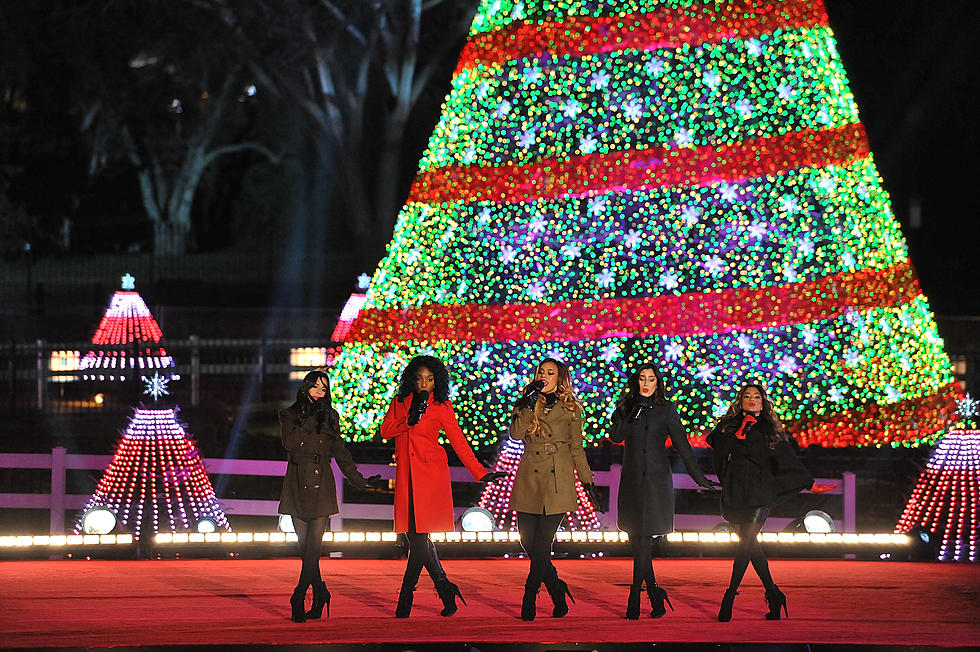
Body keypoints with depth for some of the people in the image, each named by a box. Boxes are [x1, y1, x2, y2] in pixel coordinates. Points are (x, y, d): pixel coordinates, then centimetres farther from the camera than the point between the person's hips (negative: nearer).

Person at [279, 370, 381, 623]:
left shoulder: (330, 417, 13)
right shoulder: (289, 415, 9)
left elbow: (341, 452, 17)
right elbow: (289, 443, -8)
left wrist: (358, 479, 15)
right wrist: (311, 421, -10)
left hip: (321, 485, 0)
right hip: (298, 486, 0)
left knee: (313, 545, -12)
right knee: (305, 546, 1)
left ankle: (299, 598, -17)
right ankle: (320, 595, 14)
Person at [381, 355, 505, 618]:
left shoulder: (442, 407, 4)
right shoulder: (400, 403, 13)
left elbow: (459, 441, 2)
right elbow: (385, 431, 4)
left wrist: (480, 473, -4)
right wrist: (409, 421, -11)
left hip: (431, 473, -4)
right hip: (406, 475, 4)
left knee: (420, 535, -11)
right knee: (416, 536, 2)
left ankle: (405, 601, -7)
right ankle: (447, 592, 13)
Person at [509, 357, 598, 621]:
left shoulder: (570, 409, 7)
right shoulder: (527, 404, 12)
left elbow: (577, 448, 12)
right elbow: (515, 433, -4)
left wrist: (587, 481, 11)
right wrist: (530, 404, -10)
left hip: (557, 481, -3)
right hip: (529, 480, 3)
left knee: (541, 543, -10)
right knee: (528, 542, -1)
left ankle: (529, 601, -4)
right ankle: (558, 593, 16)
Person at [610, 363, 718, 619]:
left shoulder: (666, 409, 5)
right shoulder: (626, 407, 11)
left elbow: (681, 444, 4)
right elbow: (615, 436, -2)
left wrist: (698, 476, 1)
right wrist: (632, 415, -14)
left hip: (656, 480, -3)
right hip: (631, 480, 3)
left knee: (643, 541, -10)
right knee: (637, 540, 2)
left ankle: (634, 603, -12)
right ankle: (655, 595, 15)